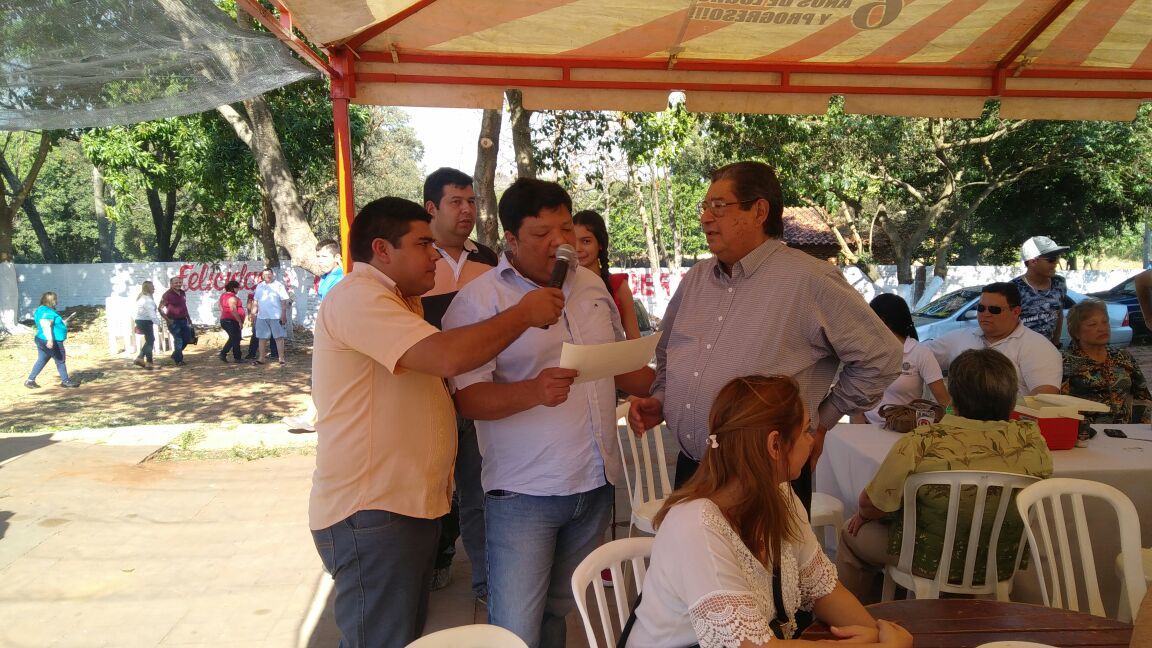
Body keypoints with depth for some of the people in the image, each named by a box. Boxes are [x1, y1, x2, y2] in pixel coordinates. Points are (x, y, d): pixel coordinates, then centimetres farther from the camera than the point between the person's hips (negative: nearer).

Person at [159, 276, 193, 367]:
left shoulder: (183, 293, 9)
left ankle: (175, 355, 28)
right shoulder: (167, 294, -10)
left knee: (187, 338, 10)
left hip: (183, 320, 7)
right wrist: (167, 319, -14)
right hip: (173, 321, -7)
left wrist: (188, 317, 20)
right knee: (178, 340, -5)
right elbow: (160, 308, -9)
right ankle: (178, 360, 6)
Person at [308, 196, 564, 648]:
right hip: (371, 513, -10)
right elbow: (449, 356, -29)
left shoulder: (396, 302, 19)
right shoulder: (357, 297, -17)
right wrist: (524, 313, -17)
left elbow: (436, 364, 27)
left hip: (408, 505, 10)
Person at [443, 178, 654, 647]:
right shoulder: (479, 299, -10)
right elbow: (466, 397, -17)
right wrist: (533, 391, -33)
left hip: (596, 483, 6)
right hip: (524, 492, -5)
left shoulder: (592, 286, 10)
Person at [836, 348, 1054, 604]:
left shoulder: (920, 444, -29)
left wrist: (864, 514, 7)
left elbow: (870, 506, -16)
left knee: (852, 532, 21)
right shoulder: (1033, 440, -16)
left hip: (932, 564, -5)